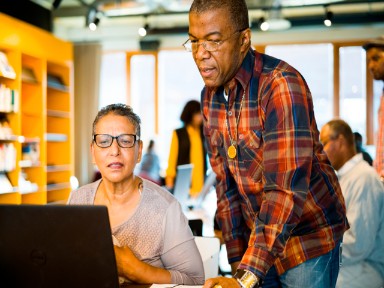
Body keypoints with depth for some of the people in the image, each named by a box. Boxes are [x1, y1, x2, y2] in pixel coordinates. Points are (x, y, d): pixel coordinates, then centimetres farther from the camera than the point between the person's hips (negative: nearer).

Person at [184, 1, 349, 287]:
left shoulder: (281, 84, -23)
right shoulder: (210, 97, -1)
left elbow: (287, 188, -29)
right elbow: (225, 181, 4)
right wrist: (237, 259, 2)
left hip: (308, 236, -5)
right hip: (259, 238, 6)